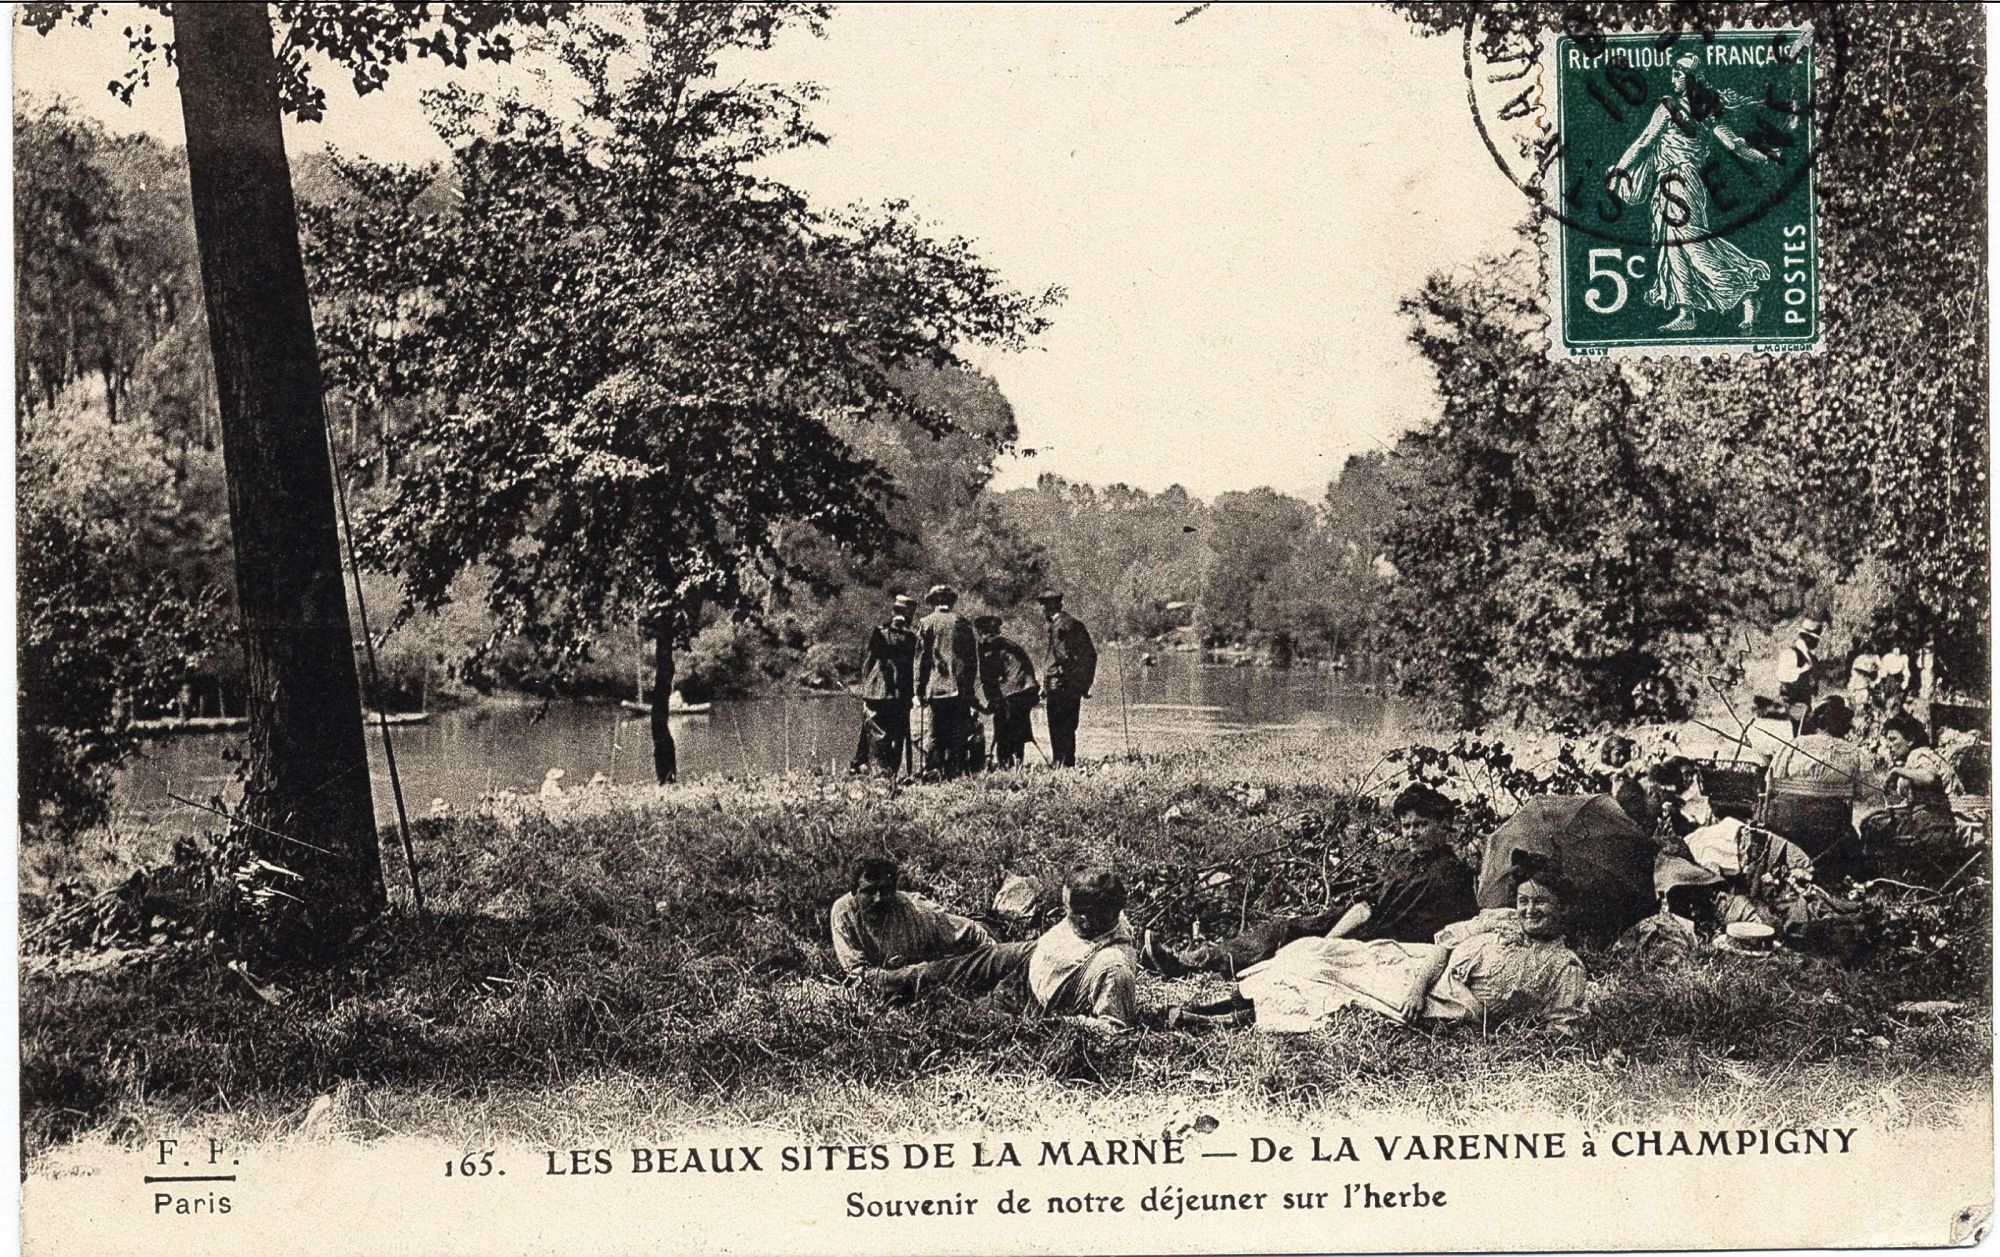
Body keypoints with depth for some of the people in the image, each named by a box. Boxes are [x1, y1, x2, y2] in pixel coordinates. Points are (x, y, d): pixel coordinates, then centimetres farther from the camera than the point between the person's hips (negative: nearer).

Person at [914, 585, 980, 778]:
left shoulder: (927, 623, 3)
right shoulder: (963, 622, 7)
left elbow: (921, 659, 1)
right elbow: (973, 658, 7)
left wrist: (920, 690, 5)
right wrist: (972, 688, 13)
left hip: (936, 687, -1)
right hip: (961, 689, 1)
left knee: (937, 733, 3)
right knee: (959, 733, 4)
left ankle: (932, 770, -5)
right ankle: (955, 771, 1)